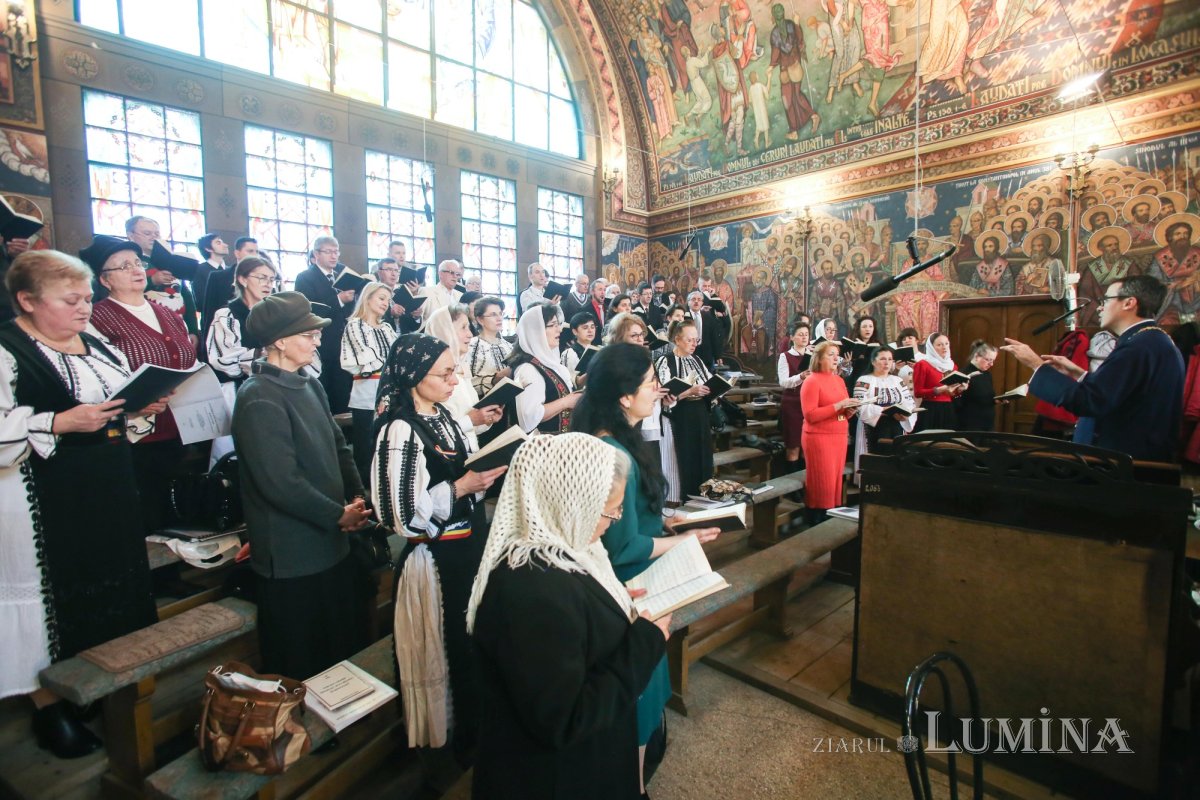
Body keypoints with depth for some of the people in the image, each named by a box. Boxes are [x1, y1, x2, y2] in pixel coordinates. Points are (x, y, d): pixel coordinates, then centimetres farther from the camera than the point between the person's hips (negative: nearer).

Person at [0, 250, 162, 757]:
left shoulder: (99, 346, 11)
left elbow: (128, 415, 18)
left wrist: (143, 408, -2)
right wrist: (63, 422, -26)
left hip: (110, 493, 7)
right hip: (44, 502, -7)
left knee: (114, 587, 15)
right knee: (52, 594, 5)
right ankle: (49, 706, 24)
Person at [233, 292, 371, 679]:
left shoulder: (310, 385, 7)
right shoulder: (260, 399, -20)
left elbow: (337, 445, 11)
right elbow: (281, 483, -25)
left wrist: (357, 497, -2)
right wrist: (338, 515, -15)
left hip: (331, 545, 9)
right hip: (293, 556, -8)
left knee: (346, 645, 24)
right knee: (300, 669, 12)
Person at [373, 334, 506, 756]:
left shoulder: (442, 416, 5)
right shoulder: (400, 431, -20)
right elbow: (403, 513, -23)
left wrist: (483, 472, -1)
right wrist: (462, 487, -22)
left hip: (470, 545, 8)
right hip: (436, 559, -7)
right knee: (449, 648, 11)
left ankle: (476, 726, 42)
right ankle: (457, 739, 36)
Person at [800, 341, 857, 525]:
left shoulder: (839, 381, 15)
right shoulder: (812, 381, -8)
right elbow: (810, 415, -16)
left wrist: (849, 411, 0)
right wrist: (838, 405, -19)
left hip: (839, 437, 7)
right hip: (819, 438, -7)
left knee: (836, 482, 8)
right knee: (821, 485, -5)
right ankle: (817, 524, 4)